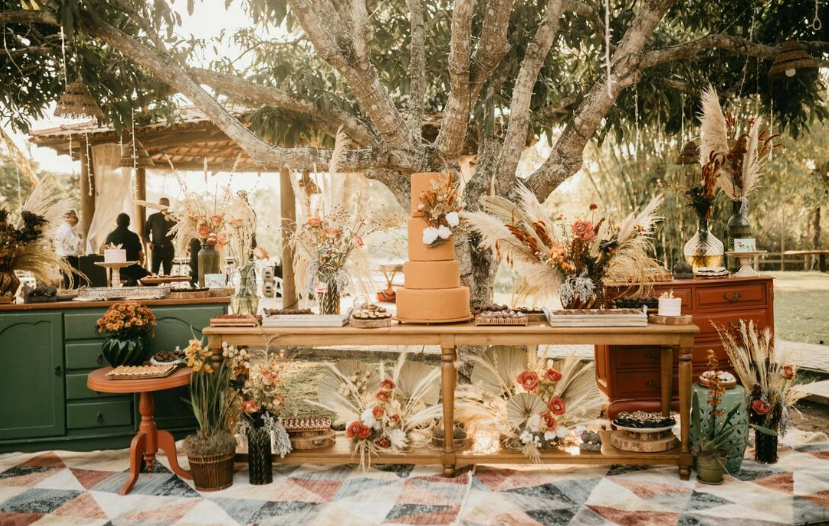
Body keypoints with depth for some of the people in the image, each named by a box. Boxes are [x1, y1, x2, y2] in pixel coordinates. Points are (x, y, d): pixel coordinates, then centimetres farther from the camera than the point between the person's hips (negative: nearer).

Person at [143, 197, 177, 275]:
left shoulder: (172, 218, 6)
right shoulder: (153, 217, 7)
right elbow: (145, 232, 11)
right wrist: (149, 242, -5)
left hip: (168, 249, 0)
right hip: (156, 248, 0)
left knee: (167, 274, 2)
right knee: (154, 273, -5)